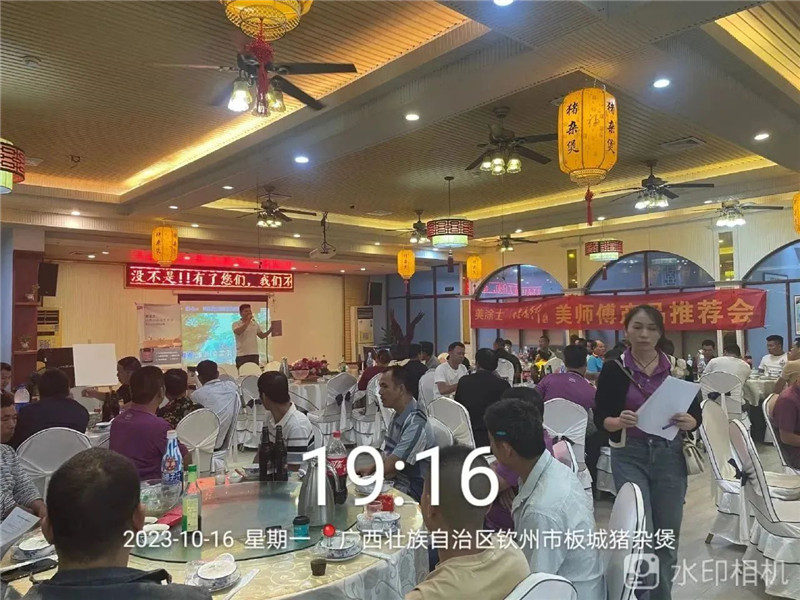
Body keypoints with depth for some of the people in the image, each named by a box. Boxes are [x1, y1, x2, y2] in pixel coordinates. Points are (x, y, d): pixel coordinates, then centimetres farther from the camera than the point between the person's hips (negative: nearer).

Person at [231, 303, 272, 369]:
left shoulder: (255, 324, 13)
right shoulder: (236, 324, -2)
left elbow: (262, 336, 16)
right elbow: (238, 332, -23)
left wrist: (270, 330, -2)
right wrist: (248, 321, -21)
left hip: (254, 354, 5)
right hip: (242, 355, -4)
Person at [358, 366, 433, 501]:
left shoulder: (416, 424, -24)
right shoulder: (398, 415, 5)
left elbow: (391, 466, -22)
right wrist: (372, 468, -1)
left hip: (413, 493, -7)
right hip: (397, 482, 7)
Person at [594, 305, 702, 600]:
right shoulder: (614, 369, -6)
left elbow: (697, 416, 4)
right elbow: (599, 418, -4)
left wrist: (688, 421, -18)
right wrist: (619, 422, -24)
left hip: (670, 456, 3)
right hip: (630, 456, -2)